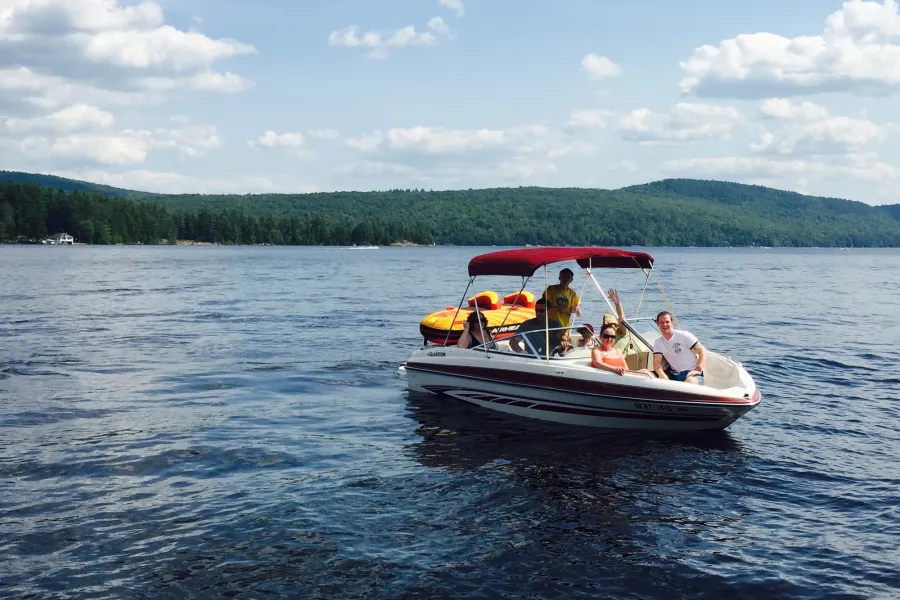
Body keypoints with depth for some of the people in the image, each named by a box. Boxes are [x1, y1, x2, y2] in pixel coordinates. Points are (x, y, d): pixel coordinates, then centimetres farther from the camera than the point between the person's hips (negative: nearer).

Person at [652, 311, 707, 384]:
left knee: (690, 382, -40)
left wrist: (699, 369, -21)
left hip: (691, 373, -4)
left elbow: (702, 351, -6)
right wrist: (662, 375, -26)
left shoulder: (684, 336, -6)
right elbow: (657, 363, -3)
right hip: (674, 374, 4)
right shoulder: (658, 343, 7)